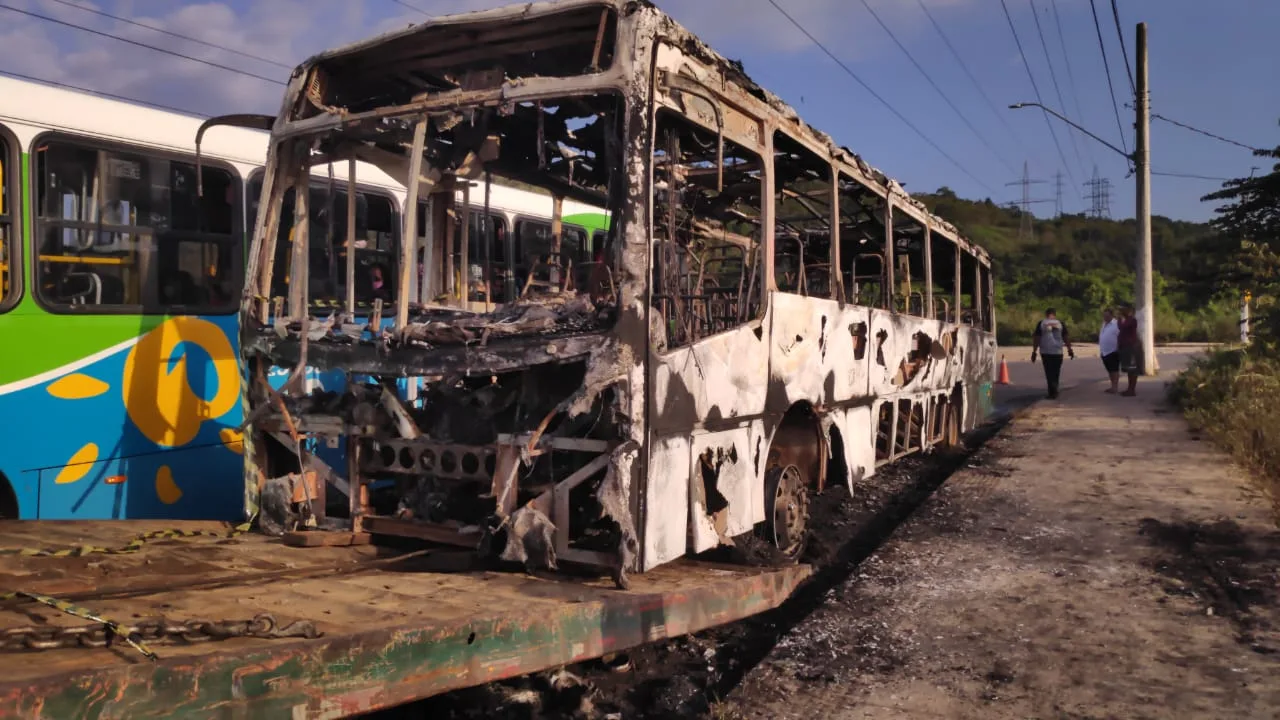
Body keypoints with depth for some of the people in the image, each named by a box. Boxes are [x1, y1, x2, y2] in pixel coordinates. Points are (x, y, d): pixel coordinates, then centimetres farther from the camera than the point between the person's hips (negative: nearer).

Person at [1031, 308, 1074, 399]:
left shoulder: (1041, 324, 1)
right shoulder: (1061, 323, 5)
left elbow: (1036, 338, -2)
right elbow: (1066, 338, 3)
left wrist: (1034, 351, 0)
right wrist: (1070, 349, 11)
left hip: (1045, 352, -1)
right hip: (1057, 351, 1)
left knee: (1049, 373, 3)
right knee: (1056, 372, 14)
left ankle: (1053, 392, -8)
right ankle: (1054, 391, 20)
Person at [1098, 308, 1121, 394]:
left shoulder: (1116, 324, -12)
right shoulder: (1104, 324, 15)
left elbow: (1120, 337, -17)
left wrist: (1118, 349, -19)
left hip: (1113, 351, -9)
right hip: (1104, 352, 9)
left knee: (1114, 370, -5)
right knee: (1109, 370, 13)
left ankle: (1115, 387, -3)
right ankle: (1113, 386, 20)